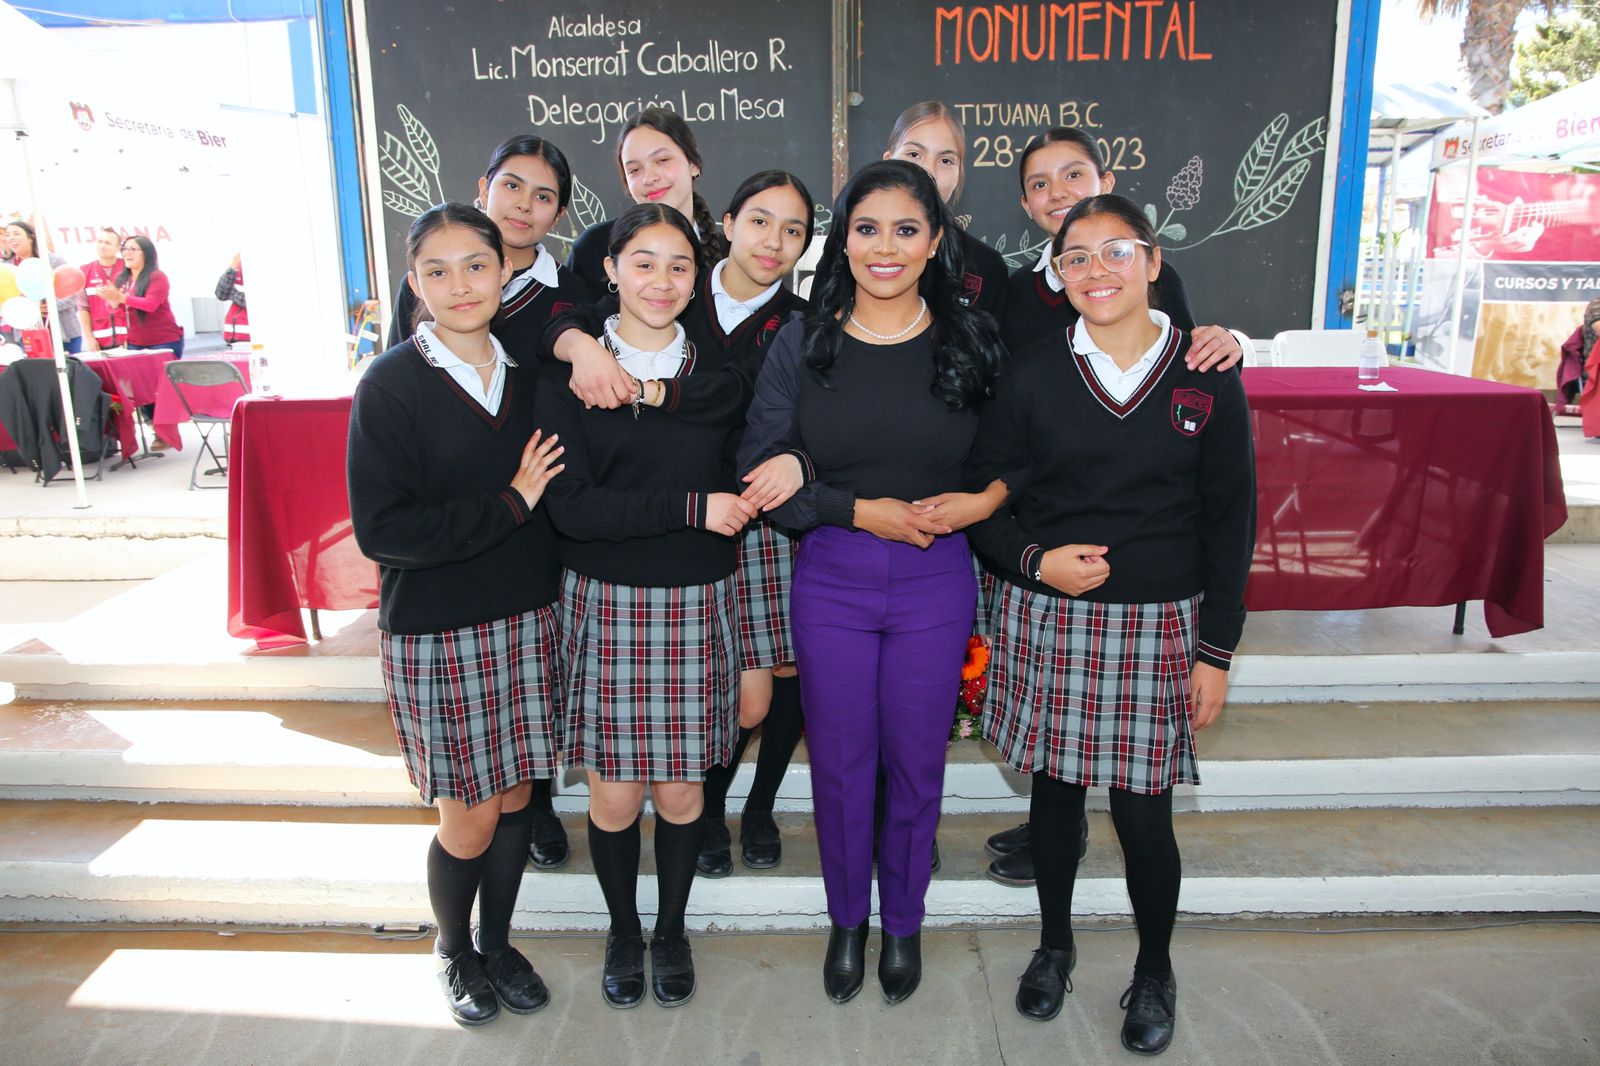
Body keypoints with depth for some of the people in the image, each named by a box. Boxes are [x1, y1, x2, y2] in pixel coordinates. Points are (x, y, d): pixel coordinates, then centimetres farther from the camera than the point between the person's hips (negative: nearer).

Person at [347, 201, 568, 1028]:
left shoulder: (528, 374, 6)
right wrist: (508, 507, -16)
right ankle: (453, 951, 35)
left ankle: (497, 943, 38)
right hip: (437, 634, -4)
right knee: (470, 819, 6)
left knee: (516, 799, 14)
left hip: (528, 620, 4)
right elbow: (382, 528, -17)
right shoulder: (392, 385, -9)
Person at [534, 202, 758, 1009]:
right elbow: (569, 506, -12)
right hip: (605, 607, -1)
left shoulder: (716, 373, 6)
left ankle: (672, 930, 35)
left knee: (680, 789, 10)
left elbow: (738, 493, 9)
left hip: (696, 606, 2)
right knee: (614, 791, 7)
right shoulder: (570, 376, -3)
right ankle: (623, 932, 34)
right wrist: (690, 509, -18)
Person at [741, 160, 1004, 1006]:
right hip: (829, 582, 0)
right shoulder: (801, 343, -3)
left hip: (935, 585, 0)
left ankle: (903, 922, 38)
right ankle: (846, 921, 37)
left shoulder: (972, 341, -2)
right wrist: (861, 510, -15)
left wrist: (986, 500, -13)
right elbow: (759, 474, -6)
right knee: (838, 761, 13)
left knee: (916, 762, 13)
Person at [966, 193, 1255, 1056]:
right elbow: (980, 496, 5)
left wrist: (1215, 652, -1)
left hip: (1157, 627, -1)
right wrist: (1035, 560, -13)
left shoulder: (1206, 381, -1)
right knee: (1054, 788, 13)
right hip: (1047, 620, 1)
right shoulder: (1032, 374, 0)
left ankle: (1154, 971, 31)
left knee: (1143, 815, 4)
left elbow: (1231, 523, 1)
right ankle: (1054, 944, 38)